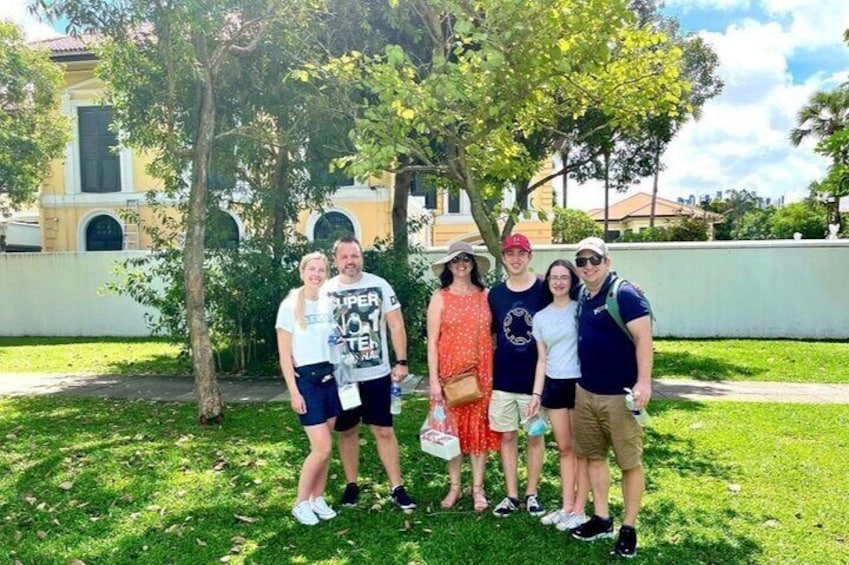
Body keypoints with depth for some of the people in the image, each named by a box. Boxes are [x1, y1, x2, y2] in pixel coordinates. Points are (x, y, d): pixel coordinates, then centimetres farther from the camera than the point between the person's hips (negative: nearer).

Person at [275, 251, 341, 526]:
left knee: (324, 446, 9)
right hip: (306, 380, -5)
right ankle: (301, 503, 11)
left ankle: (318, 498, 25)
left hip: (332, 378, 5)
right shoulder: (290, 305, -7)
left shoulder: (329, 304, 6)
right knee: (322, 448, -7)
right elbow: (284, 354, -8)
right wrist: (294, 392, -12)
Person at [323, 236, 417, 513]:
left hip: (377, 374, -1)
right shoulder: (326, 291, -2)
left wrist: (401, 362, -8)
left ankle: (397, 488, 14)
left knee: (384, 431, 4)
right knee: (347, 431, 13)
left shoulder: (379, 285, -3)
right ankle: (351, 485, 29)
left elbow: (396, 325, -1)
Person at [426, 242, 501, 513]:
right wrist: (433, 379, -9)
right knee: (452, 428, 7)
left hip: (481, 372, 2)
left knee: (479, 427, 7)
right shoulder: (440, 297, -2)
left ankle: (478, 488, 20)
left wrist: (496, 371, 3)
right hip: (450, 372, -1)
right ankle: (454, 486, 22)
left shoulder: (485, 295, 5)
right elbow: (432, 341, -4)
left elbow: (494, 334, 8)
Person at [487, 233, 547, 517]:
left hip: (535, 377, -2)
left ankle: (531, 494, 25)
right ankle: (511, 495, 22)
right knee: (507, 436, 10)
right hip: (503, 378, 3)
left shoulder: (544, 290, -6)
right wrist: (486, 372, 9)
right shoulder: (495, 294, 3)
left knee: (535, 436, 10)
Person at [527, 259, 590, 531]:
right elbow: (542, 360, 11)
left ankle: (579, 511, 14)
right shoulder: (540, 317, 9)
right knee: (564, 448, 12)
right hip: (554, 385, 4)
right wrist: (536, 393, 7)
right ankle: (566, 508, 22)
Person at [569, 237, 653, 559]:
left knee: (630, 462, 4)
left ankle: (629, 528, 18)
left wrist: (644, 382, -26)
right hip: (585, 392, 8)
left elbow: (643, 338, -18)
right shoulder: (583, 297, 10)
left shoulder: (625, 294, -13)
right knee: (594, 456, 14)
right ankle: (601, 519, 28)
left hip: (620, 395, -7)